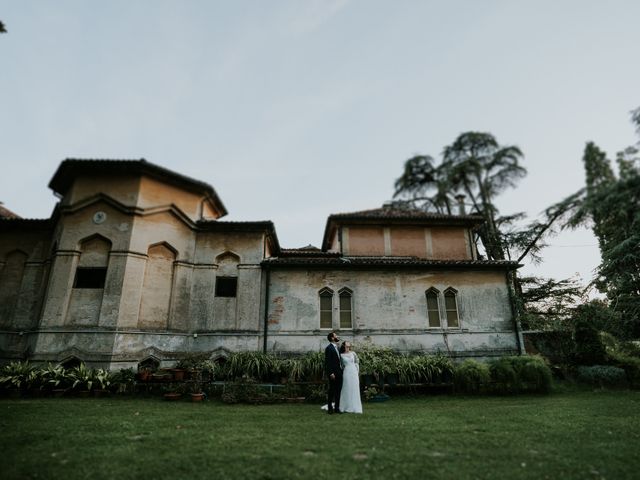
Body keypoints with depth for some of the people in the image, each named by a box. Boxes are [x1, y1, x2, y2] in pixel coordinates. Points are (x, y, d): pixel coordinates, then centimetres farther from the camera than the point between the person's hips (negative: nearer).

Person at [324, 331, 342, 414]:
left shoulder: (337, 347, 16)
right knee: (332, 390, 1)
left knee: (338, 391, 10)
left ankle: (337, 408, 18)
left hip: (339, 372, 8)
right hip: (333, 373, -8)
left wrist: (341, 370, 11)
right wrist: (331, 373, -20)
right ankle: (330, 408, 12)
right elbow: (327, 362, -16)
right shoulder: (329, 348, -11)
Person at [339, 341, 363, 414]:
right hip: (346, 372, -2)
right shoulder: (341, 355, 1)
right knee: (346, 390, 1)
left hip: (354, 372, 2)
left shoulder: (353, 353, 5)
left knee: (354, 389, 5)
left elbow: (357, 363, 8)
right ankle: (347, 407, 9)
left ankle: (355, 407, 14)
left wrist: (357, 372, 3)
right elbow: (340, 365, 6)